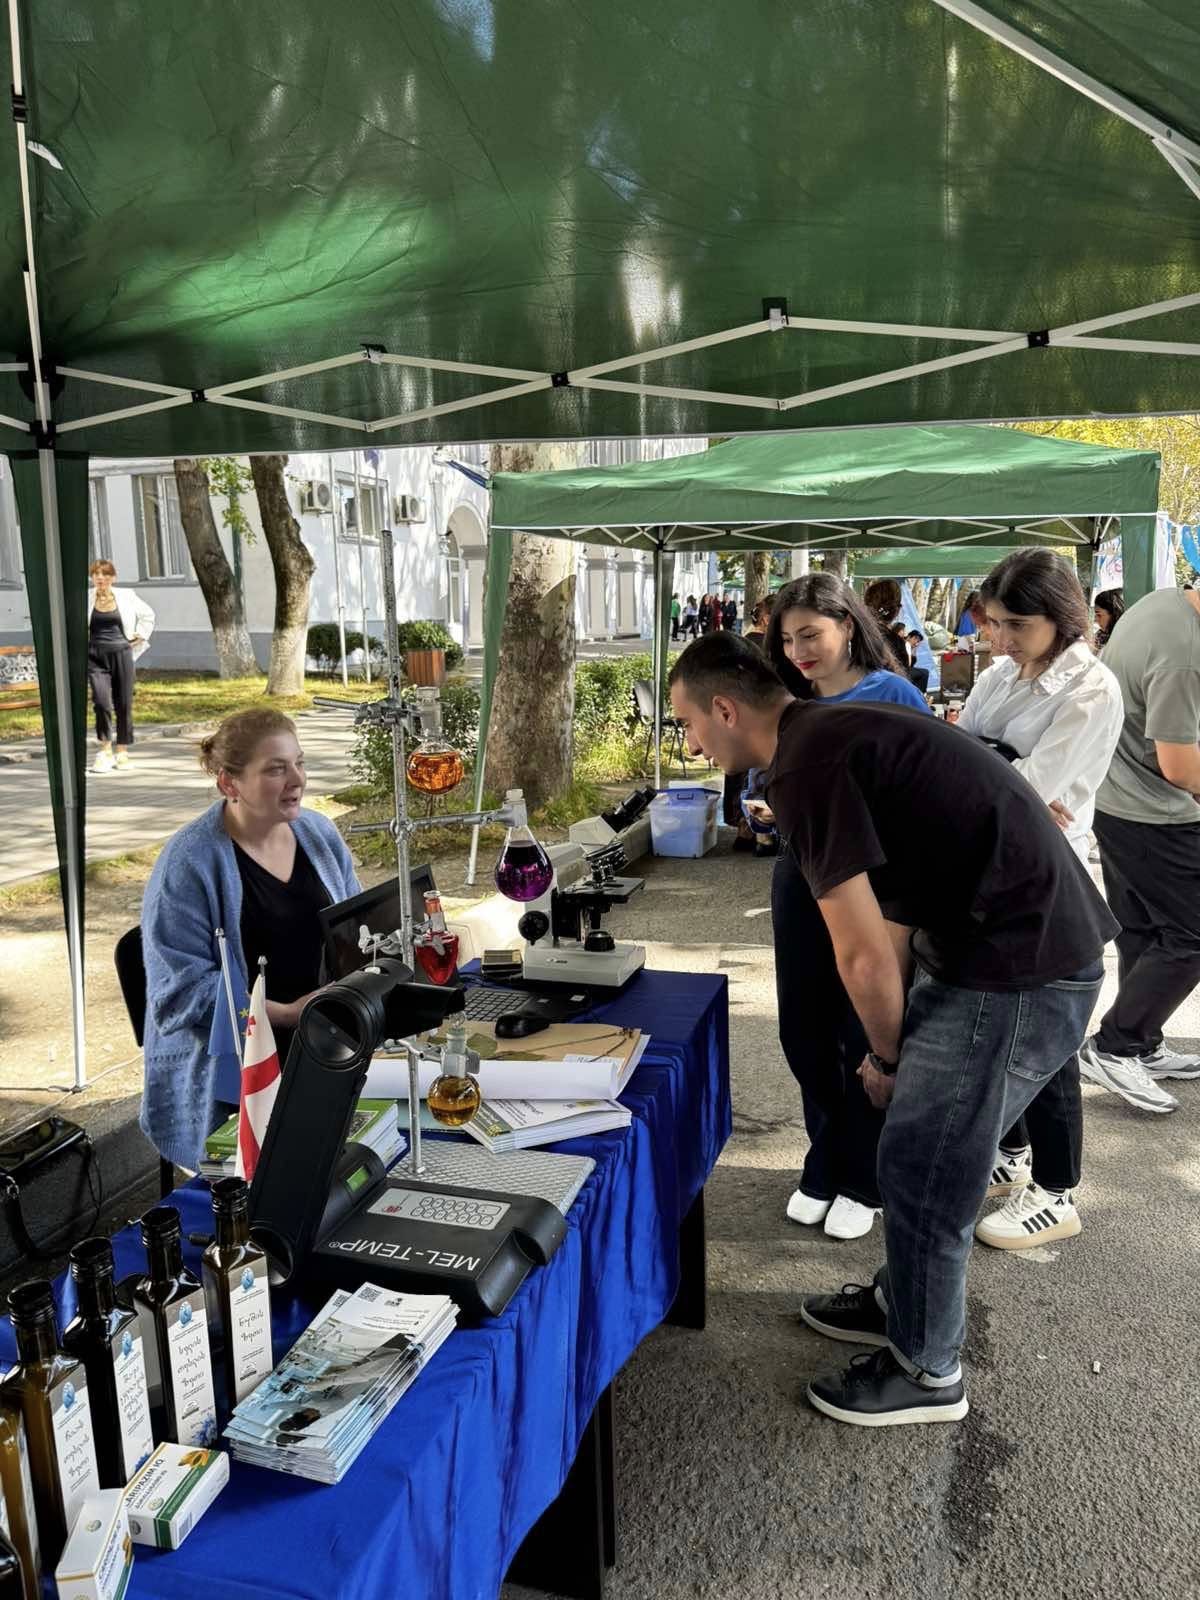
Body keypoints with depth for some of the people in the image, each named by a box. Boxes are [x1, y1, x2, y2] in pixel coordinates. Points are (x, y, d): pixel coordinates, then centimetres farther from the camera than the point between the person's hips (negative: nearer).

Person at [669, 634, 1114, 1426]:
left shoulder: (804, 768, -18)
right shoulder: (835, 732, 12)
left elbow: (865, 955, -18)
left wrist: (887, 1055, 1)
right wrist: (895, 1046, 17)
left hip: (1016, 970, -10)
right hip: (1026, 938, 10)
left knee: (923, 1169, 5)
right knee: (929, 1148, 22)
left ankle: (927, 1371, 25)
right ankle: (905, 1298, 42)